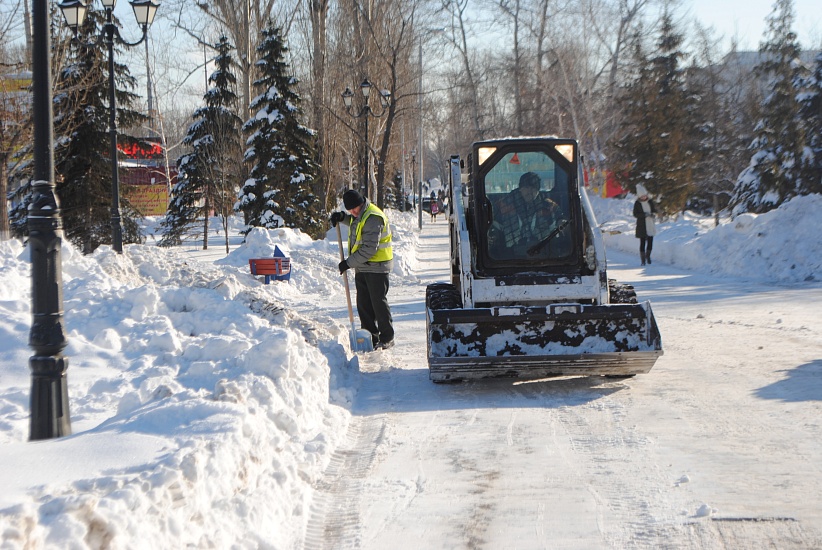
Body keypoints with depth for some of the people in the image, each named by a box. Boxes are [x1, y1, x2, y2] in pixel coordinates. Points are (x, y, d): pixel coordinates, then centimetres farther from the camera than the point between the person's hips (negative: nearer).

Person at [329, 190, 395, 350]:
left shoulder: (373, 218, -21)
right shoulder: (359, 214, 8)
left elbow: (369, 249, -25)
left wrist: (349, 263, -20)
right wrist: (342, 217, 13)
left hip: (377, 267, -9)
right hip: (362, 267, 9)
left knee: (379, 302, -3)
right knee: (363, 304, 10)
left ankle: (387, 338, 6)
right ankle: (371, 336, 17)